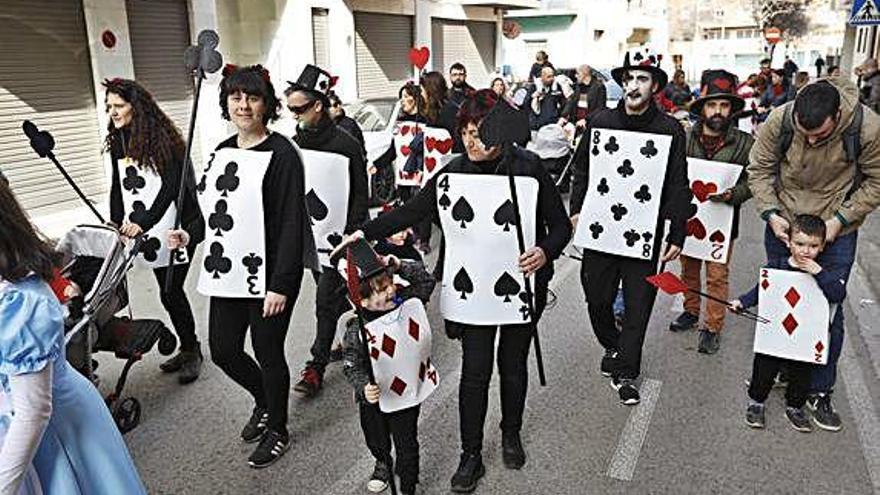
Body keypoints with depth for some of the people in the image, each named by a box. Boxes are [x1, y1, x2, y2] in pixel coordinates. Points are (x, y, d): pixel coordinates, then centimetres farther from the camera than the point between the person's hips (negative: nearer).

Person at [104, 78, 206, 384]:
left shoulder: (162, 138, -12)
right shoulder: (117, 142, 9)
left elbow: (171, 185, -19)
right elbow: (117, 187, 14)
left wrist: (143, 222, -26)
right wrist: (116, 225, 5)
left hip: (178, 227, -7)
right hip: (148, 232, 7)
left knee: (170, 292, -5)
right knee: (168, 292, 11)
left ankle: (192, 351, 13)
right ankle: (188, 349, 25)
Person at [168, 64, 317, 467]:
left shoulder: (281, 153, -13)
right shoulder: (222, 151, 10)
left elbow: (291, 222, -17)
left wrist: (280, 284, -20)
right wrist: (191, 234, 3)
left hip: (268, 275, -7)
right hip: (226, 271, 7)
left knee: (268, 353, 7)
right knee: (223, 350, 14)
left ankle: (277, 430, 30)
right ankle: (264, 400, 44)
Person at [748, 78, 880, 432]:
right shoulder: (779, 120, -20)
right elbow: (759, 170, -7)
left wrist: (840, 220, -17)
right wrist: (771, 213, -17)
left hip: (837, 230, -1)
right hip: (784, 224, 1)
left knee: (828, 313, 3)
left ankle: (820, 392, 20)